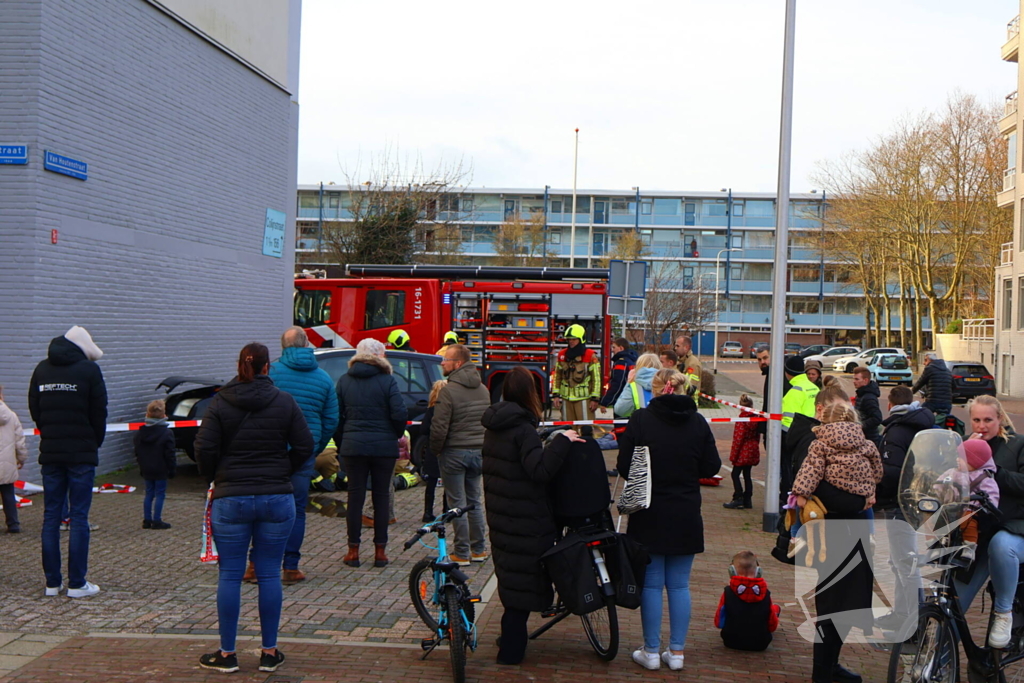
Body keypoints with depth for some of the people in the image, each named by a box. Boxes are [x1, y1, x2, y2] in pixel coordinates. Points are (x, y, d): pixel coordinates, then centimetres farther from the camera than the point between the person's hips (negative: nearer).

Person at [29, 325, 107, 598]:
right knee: (79, 517, -2)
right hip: (82, 453, -5)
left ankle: (52, 582, 11)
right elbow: (99, 412, -6)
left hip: (50, 453, 5)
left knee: (51, 516, 8)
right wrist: (95, 443, 9)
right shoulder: (89, 370, -7)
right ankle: (77, 583, 0)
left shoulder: (42, 369, 8)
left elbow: (34, 410, 11)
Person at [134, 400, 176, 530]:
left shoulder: (139, 433, 6)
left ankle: (147, 520, 14)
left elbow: (137, 453, 13)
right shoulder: (166, 434, -11)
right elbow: (170, 455, -10)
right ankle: (157, 521, -1)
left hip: (146, 470, 5)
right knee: (159, 494, 0)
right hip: (161, 470, -5)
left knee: (149, 494, 13)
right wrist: (172, 470, -3)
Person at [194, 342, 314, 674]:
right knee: (270, 574, 8)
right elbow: (304, 446, 1)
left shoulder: (220, 402, -2)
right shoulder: (285, 402, 1)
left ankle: (227, 653, 12)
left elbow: (204, 447, -7)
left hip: (230, 499, -1)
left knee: (230, 575, 6)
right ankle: (270, 652, 14)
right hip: (277, 498, 1)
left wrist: (214, 478, 10)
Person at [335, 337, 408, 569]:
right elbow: (400, 413, -12)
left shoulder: (344, 381, 4)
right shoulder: (387, 380, -6)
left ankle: (353, 550, 8)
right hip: (384, 446, -2)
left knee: (355, 496, 7)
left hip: (353, 446, 2)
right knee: (381, 497, 6)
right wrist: (397, 434, 6)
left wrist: (340, 444, 13)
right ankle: (380, 550, 9)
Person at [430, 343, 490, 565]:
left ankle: (462, 553, 4)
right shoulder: (483, 389, 8)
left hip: (454, 453, -7)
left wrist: (436, 449, -2)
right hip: (478, 452, 7)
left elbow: (439, 426, -18)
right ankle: (478, 549, 20)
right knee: (475, 501, 15)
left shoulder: (449, 390, -16)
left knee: (458, 503, 0)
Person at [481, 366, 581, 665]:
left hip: (501, 514, 8)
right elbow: (539, 469, -31)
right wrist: (563, 440, -24)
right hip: (525, 518, -8)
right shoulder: (522, 428, -19)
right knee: (523, 581, 1)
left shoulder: (493, 425, 7)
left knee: (511, 574, 20)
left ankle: (511, 638, 30)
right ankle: (511, 649, 6)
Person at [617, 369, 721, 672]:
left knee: (651, 585, 7)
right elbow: (712, 467, 1)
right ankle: (676, 652, 16)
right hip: (686, 517, 2)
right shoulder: (698, 422, -3)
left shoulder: (640, 420, -10)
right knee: (679, 585, 11)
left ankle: (651, 652, 13)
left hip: (649, 515, -2)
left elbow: (624, 467, -8)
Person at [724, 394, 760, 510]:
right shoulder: (756, 419, 5)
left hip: (743, 453, -7)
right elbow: (757, 436, 12)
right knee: (747, 475, 13)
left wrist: (733, 455, -12)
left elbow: (738, 438, -17)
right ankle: (747, 500, 15)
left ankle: (738, 499, -4)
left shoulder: (742, 420, -16)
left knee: (735, 474, 0)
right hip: (753, 452, 7)